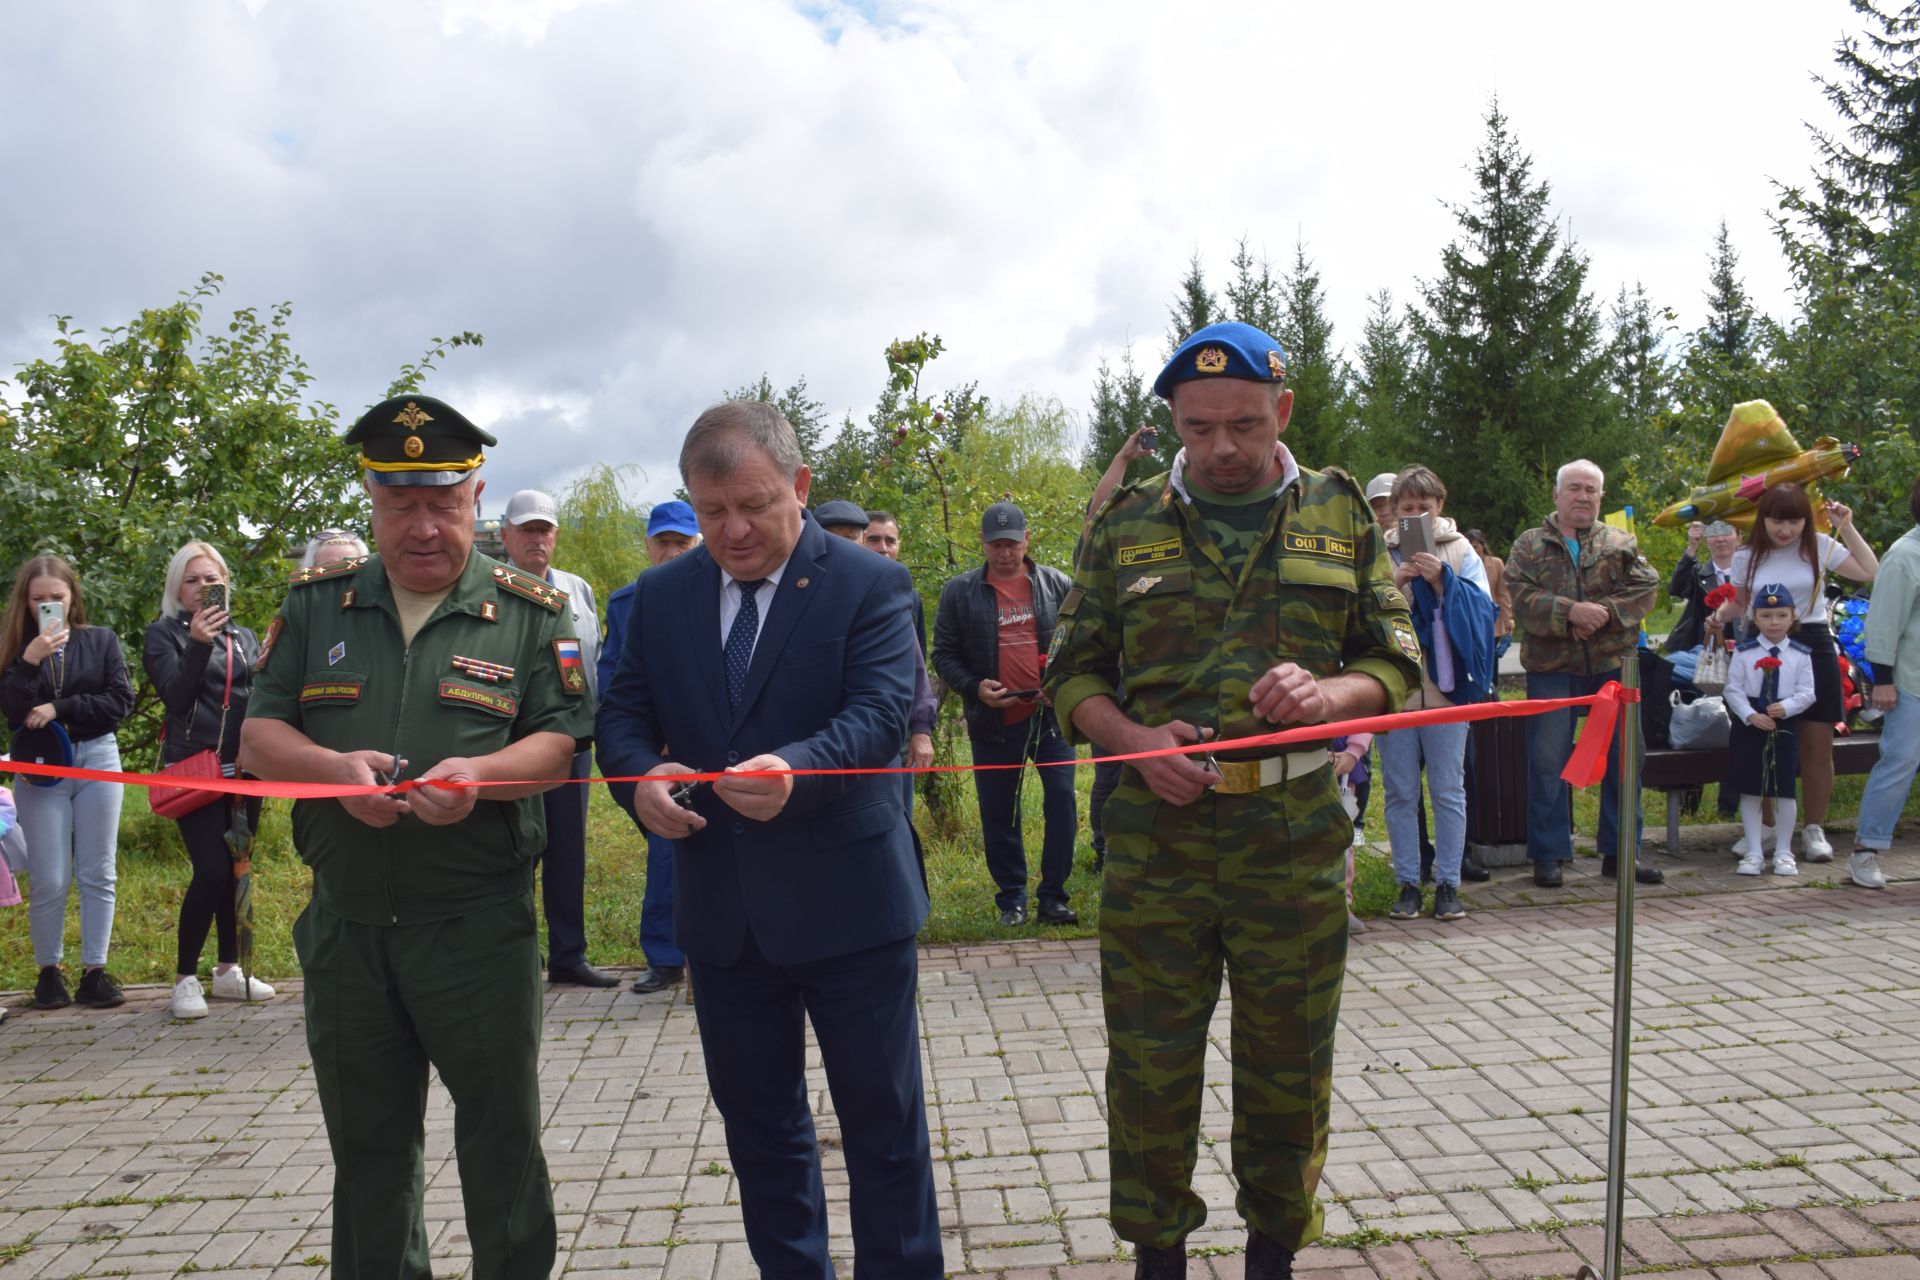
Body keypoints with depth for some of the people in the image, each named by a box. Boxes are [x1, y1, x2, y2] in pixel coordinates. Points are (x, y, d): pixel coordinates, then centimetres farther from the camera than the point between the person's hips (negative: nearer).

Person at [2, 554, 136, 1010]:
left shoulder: (101, 641, 6)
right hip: (41, 767, 0)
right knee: (50, 881, -1)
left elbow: (121, 701, -2)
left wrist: (60, 708, -10)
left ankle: (94, 971, 9)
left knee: (97, 875, 2)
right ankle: (49, 972, 14)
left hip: (98, 760, 1)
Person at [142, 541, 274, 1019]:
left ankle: (228, 970, 21)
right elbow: (175, 695, -11)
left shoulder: (244, 637, 15)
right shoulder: (163, 634, 3)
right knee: (212, 870, -13)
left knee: (237, 869, 8)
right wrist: (198, 644, -24)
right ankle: (185, 977, 1)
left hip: (243, 769, 4)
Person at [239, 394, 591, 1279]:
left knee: (502, 1138, 7)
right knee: (367, 1148, 18)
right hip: (345, 926, 3)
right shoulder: (315, 606, 7)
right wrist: (332, 768, -16)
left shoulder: (530, 613, -1)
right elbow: (258, 737, 5)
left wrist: (478, 775, -25)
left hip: (479, 928, -3)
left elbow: (560, 741, -5)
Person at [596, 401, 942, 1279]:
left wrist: (795, 770, -38)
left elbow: (881, 710, -18)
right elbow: (622, 712, 5)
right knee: (757, 1124, 18)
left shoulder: (869, 585, -7)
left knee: (884, 1124, 9)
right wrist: (642, 774, -18)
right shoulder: (661, 595, 7)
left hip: (846, 901, -4)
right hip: (720, 909, 4)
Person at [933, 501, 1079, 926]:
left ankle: (1053, 897, 8)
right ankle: (1011, 899, 22)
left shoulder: (1056, 584, 5)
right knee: (998, 814, 7)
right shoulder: (959, 591, 3)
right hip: (993, 721, 0)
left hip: (1050, 715, 0)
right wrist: (974, 687, -11)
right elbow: (944, 654, 6)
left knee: (1062, 801, -5)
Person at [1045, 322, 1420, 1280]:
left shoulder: (1339, 514, 7)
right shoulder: (1127, 523, 6)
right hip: (1156, 834, 0)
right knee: (1149, 1065, 8)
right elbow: (1072, 673, 8)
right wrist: (1136, 739, -11)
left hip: (1297, 840, 0)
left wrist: (1331, 691, -13)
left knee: (1288, 1067, 12)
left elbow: (1399, 662, 8)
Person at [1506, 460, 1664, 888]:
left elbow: (1645, 588, -2)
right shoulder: (1529, 545, 5)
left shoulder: (1621, 543, 11)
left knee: (1623, 758, 7)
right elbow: (1521, 598, -9)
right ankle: (1549, 855, 11)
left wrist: (1606, 612, -18)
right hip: (1551, 667, -2)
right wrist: (1570, 612, -22)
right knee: (1548, 761, 1)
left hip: (1613, 664, 2)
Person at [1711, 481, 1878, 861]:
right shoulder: (1747, 556, 3)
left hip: (1812, 646, -1)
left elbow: (1871, 572, -7)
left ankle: (1814, 829, 14)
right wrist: (1718, 615, -10)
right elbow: (1739, 603, 12)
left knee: (1817, 744, 2)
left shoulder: (1819, 547, 0)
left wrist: (1847, 527, -10)